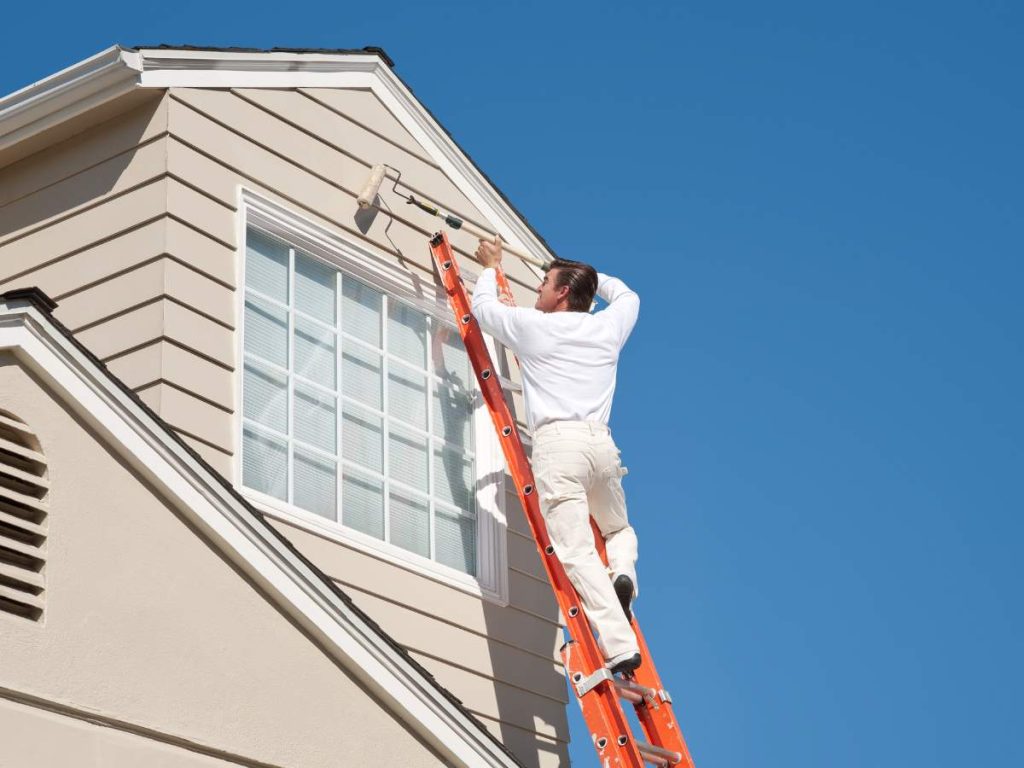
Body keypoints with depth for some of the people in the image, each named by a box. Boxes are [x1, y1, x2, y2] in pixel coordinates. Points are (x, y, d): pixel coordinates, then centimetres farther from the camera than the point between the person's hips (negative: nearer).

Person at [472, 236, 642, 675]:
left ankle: (620, 646, -29)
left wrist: (490, 267, 43)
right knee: (619, 529, 29)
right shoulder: (608, 328, 17)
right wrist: (587, 274, 51)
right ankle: (623, 573, -6)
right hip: (601, 442, 5)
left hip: (557, 443, -4)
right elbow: (626, 295, 41)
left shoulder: (533, 327, 7)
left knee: (576, 552, -13)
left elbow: (483, 306, 25)